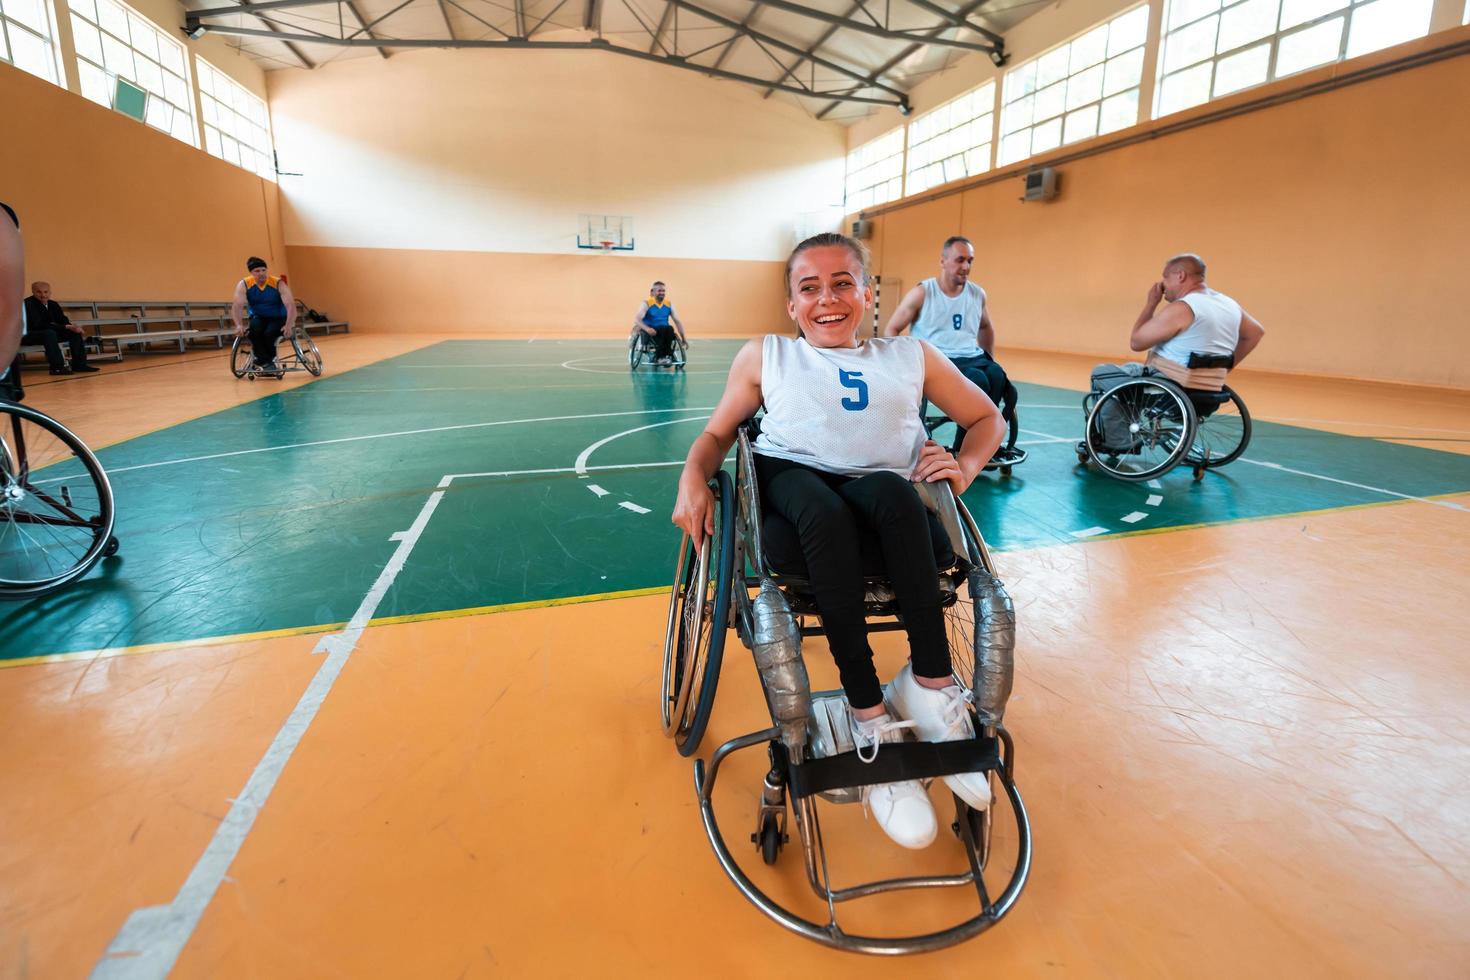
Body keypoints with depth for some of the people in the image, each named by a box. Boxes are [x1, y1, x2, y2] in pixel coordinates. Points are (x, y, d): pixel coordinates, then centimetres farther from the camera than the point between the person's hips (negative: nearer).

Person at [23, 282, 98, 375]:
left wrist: (72, 326, -22)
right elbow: (38, 325, -26)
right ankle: (57, 367, -38)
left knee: (75, 332, -6)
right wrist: (66, 327, -31)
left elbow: (63, 320, 3)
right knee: (49, 333, -37)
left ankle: (79, 364, -8)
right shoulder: (28, 304, -17)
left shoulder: (53, 304, 5)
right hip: (28, 335, -8)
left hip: (49, 334, 8)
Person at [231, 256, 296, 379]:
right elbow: (237, 306, -17)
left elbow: (291, 305, -23)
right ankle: (267, 363, -24)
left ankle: (261, 361, -6)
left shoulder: (278, 284, -14)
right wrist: (239, 325, -35)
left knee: (269, 333, -33)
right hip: (258, 317, 2)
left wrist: (288, 325, -39)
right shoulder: (243, 285, -8)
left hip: (278, 318, -2)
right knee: (254, 327, -33)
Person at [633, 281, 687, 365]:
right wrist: (647, 329, -35)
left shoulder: (669, 304, 10)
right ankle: (659, 357, -36)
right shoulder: (647, 304, -3)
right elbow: (637, 320, -16)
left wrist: (683, 337, 1)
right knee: (662, 329, -35)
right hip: (651, 333, -3)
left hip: (664, 332, 3)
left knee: (670, 329, -31)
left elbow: (677, 321, 11)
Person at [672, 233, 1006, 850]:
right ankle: (870, 718, -30)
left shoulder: (911, 356, 20)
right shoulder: (766, 356, 18)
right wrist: (693, 476, -4)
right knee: (826, 511, -35)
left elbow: (987, 418, 25)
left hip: (887, 490, 1)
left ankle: (931, 681, -24)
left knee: (890, 491, -34)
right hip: (793, 476, -1)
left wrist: (964, 467, 3)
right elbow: (718, 432, 18)